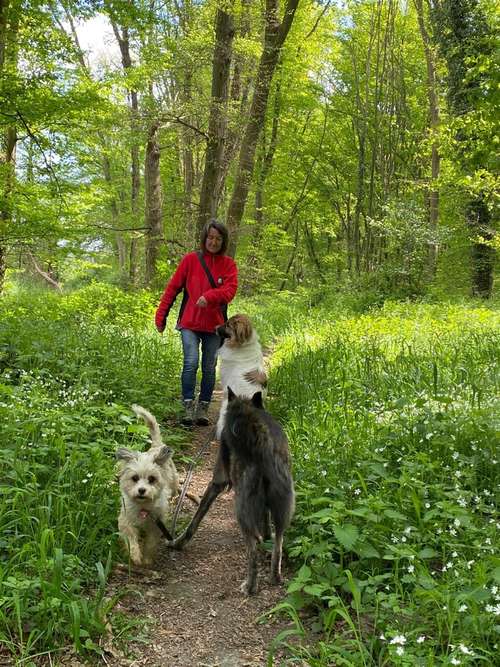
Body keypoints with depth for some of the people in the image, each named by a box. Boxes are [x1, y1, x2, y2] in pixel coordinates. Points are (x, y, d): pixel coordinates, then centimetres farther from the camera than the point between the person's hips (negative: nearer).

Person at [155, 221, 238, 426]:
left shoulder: (228, 264, 4)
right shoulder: (190, 259, 2)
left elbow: (230, 290, -10)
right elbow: (172, 287, 5)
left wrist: (209, 296, -29)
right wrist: (161, 315, 3)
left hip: (215, 325, 1)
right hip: (190, 323, -1)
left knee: (209, 368, 6)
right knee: (191, 362, -14)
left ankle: (203, 409, 17)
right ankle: (188, 407, -6)